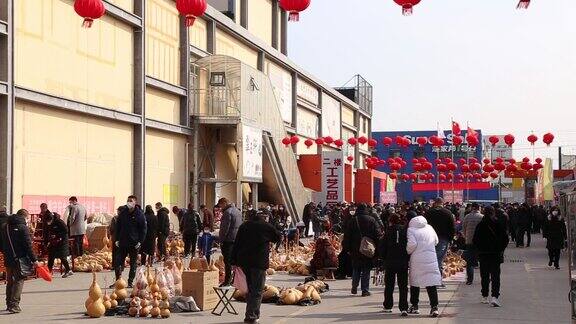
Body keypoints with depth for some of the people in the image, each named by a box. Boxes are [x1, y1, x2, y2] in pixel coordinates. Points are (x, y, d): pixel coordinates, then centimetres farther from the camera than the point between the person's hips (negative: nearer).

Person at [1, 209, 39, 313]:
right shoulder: (22, 227, -12)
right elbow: (28, 245, -15)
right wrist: (34, 259, -12)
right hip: (19, 259, -7)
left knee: (10, 281, 17)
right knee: (19, 281, -3)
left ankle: (9, 304, 24)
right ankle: (14, 305, -13)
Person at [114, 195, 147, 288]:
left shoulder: (140, 214, -4)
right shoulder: (122, 213, 6)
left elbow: (143, 229, -3)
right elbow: (117, 227, 11)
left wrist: (140, 241, -11)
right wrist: (117, 239, 3)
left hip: (134, 244, -3)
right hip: (122, 242, 3)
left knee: (133, 264, 5)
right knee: (119, 263, 0)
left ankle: (130, 282, 13)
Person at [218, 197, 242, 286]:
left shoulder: (227, 212, -14)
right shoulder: (237, 211, 16)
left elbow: (225, 228, -17)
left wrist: (221, 240, -11)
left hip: (229, 239, -9)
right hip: (237, 239, 9)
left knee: (228, 260, -7)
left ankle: (227, 281, -7)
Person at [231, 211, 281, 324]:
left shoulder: (244, 226, 10)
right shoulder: (266, 227, -3)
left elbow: (236, 244, 9)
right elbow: (277, 237, 13)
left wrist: (234, 261, 11)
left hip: (244, 261, 5)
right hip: (259, 262, -5)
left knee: (250, 288, 18)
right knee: (257, 290, 0)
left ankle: (251, 314, 22)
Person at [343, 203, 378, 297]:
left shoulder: (353, 220, 0)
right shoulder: (372, 220, 0)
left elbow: (347, 236, 1)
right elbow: (377, 235, -1)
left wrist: (347, 248, 7)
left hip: (355, 250, 1)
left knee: (356, 270, 14)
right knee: (366, 270, 2)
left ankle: (354, 288, 15)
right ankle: (365, 290, -1)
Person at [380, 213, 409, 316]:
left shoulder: (388, 232, -4)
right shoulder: (406, 231, -1)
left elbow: (382, 247, -3)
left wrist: (384, 258, 13)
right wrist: (408, 259, 11)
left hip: (390, 262, -1)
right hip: (403, 263, 1)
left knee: (389, 285, 13)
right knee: (403, 286, 3)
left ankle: (388, 306, 19)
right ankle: (403, 308, -6)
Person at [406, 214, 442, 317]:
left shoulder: (411, 230, -5)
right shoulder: (429, 228, 8)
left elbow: (412, 243, -17)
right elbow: (436, 241, 16)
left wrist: (407, 251, 0)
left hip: (416, 260, -2)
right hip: (431, 259, 2)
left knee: (414, 283, 14)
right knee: (432, 284, 0)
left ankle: (414, 306, 21)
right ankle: (434, 307, -8)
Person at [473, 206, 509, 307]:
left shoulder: (480, 226, -4)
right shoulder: (499, 225, -7)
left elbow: (475, 241, -1)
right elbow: (505, 239, -3)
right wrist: (501, 250, 8)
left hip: (483, 254, 1)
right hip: (496, 254, -1)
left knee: (484, 276, 12)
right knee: (495, 276, -1)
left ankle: (485, 297, 17)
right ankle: (495, 296, -15)